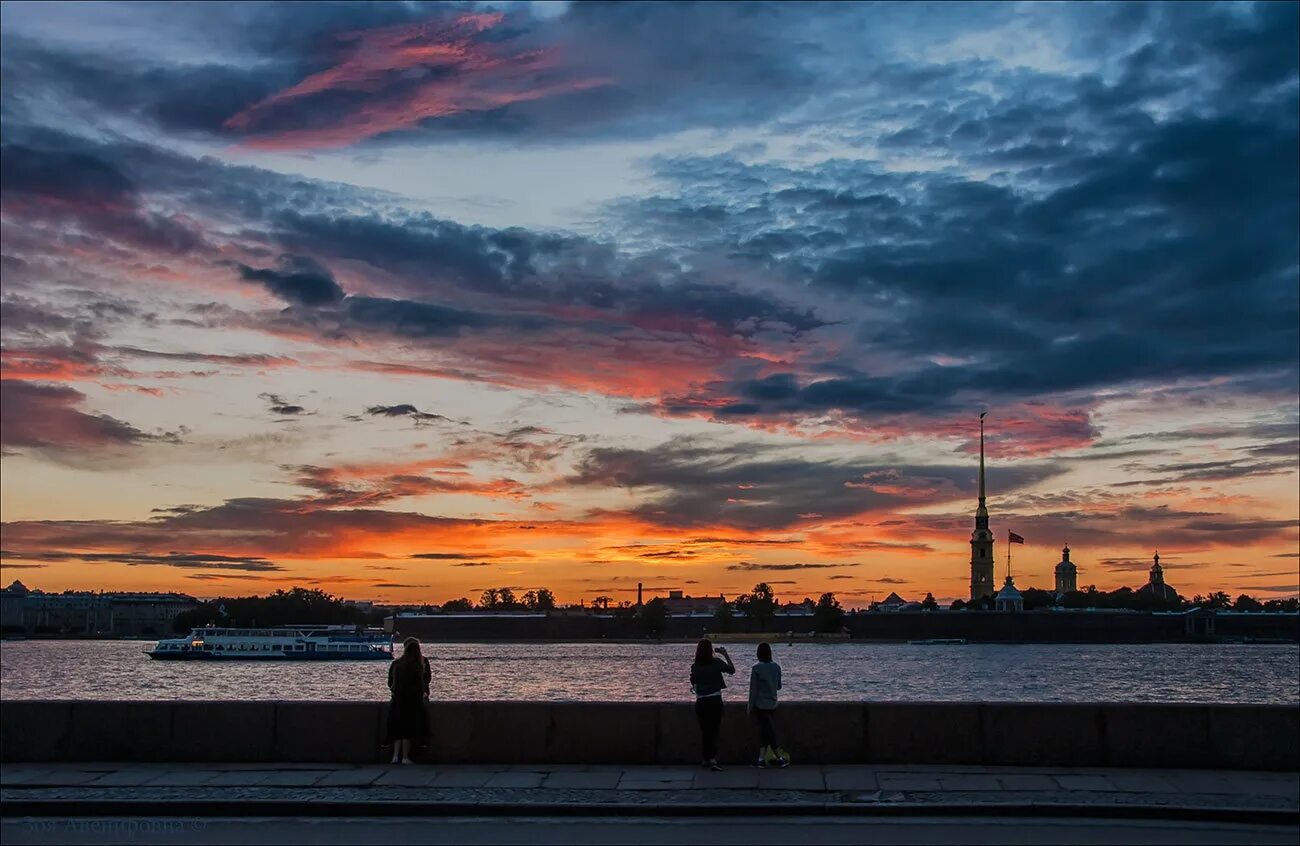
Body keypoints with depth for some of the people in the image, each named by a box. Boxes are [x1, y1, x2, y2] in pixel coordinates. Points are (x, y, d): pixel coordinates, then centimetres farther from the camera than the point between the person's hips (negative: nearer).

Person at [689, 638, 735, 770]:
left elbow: (693, 684, 9)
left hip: (701, 703, 2)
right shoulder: (717, 662, -7)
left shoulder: (695, 666, -1)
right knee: (714, 730, 0)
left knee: (704, 731, 13)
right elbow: (732, 670, 6)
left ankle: (705, 759, 19)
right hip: (715, 701, -2)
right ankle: (713, 759, -14)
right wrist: (725, 654, 10)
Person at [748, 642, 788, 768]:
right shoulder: (776, 667, 2)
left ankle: (781, 758, -1)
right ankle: (761, 759, 10)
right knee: (764, 732, 12)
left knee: (769, 733, 0)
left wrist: (750, 707, -1)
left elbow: (753, 690, -10)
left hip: (760, 705, -5)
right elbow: (779, 686, 11)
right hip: (773, 704, 5)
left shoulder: (757, 669, -13)